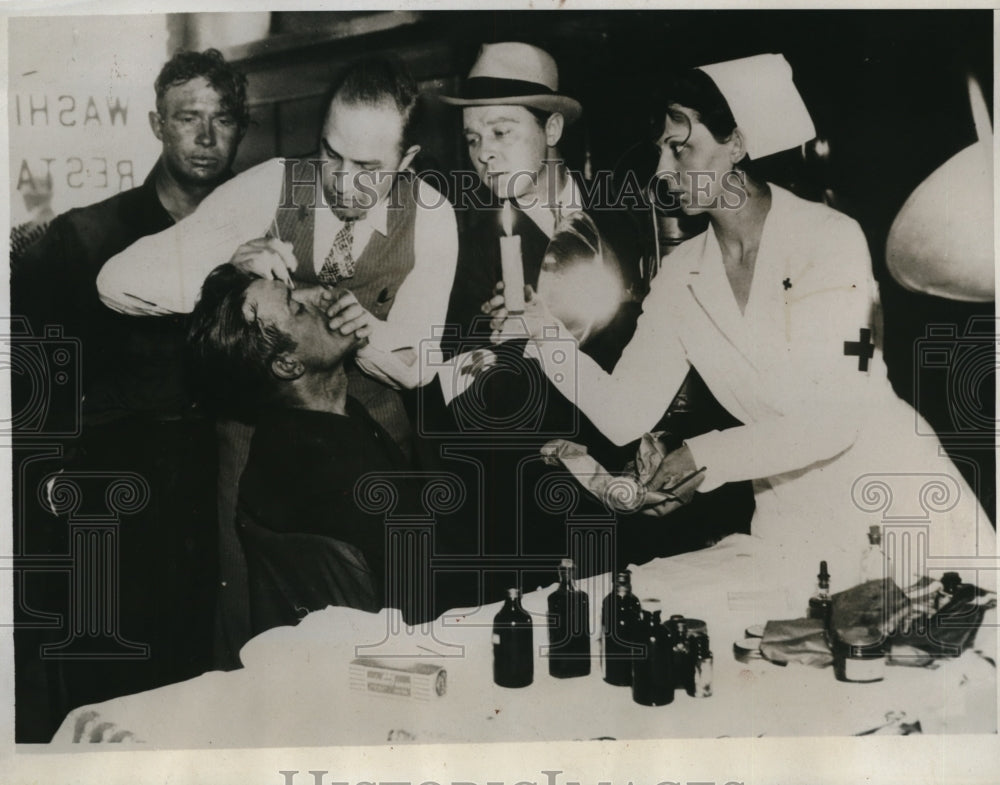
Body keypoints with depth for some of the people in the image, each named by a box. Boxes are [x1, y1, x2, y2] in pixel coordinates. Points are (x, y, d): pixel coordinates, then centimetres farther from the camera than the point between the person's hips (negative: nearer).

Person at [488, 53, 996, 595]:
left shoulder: (831, 236, -14)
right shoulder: (680, 277, 0)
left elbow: (836, 417, -20)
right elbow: (625, 415, -5)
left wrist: (708, 457, -20)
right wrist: (546, 333, -16)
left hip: (894, 494, -3)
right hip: (792, 521, 4)